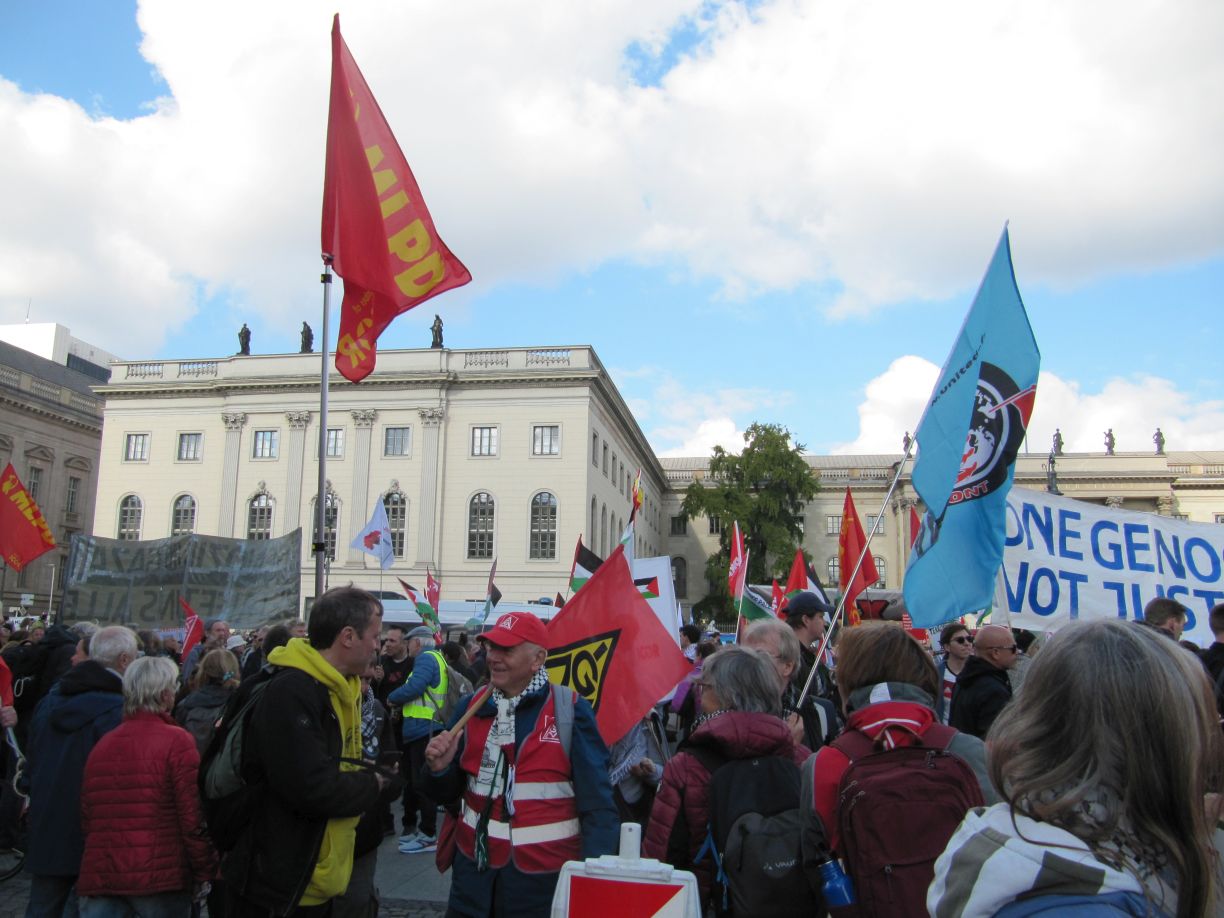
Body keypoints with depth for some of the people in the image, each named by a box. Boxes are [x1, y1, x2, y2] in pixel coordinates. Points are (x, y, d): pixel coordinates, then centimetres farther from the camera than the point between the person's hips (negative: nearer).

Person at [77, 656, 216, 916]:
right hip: (159, 876, -4)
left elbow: (86, 816, 15)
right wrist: (204, 872, -3)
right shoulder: (176, 741, -10)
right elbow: (194, 817, -13)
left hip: (98, 876, 5)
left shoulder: (101, 745, 9)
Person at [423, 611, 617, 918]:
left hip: (545, 877, -4)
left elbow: (597, 802, -11)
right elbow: (450, 793, 11)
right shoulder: (472, 707, 3)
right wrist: (441, 769, -9)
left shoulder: (570, 709, -12)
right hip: (475, 870, 4)